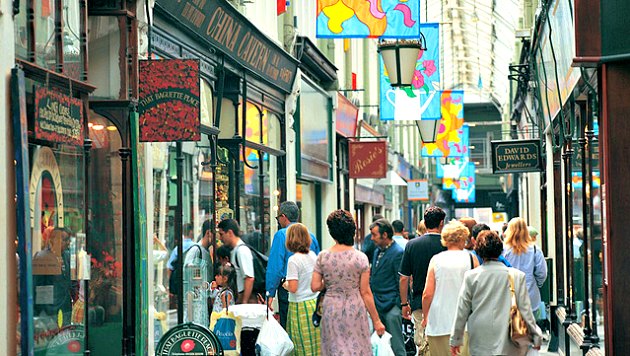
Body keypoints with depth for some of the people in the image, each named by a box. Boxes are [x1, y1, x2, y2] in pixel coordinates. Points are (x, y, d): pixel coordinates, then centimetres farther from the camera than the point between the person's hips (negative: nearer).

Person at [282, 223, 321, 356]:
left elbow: (293, 288, -18)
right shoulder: (313, 255, 5)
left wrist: (285, 285, 2)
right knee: (316, 343, 9)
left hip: (300, 306, -6)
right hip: (315, 304, 6)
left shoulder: (293, 260, -15)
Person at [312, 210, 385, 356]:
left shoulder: (323, 256, -3)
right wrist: (376, 320, 1)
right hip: (355, 309, -2)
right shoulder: (360, 258, -7)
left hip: (330, 308, 2)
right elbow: (365, 292, -6)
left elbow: (315, 286, -2)